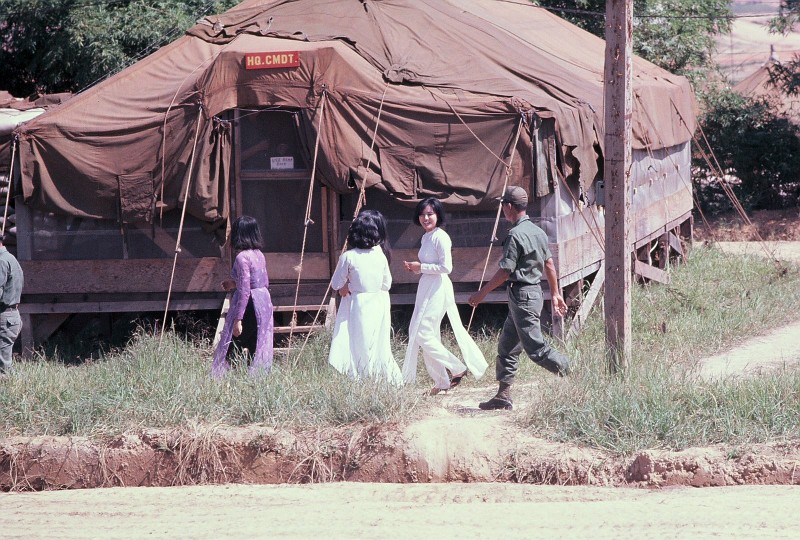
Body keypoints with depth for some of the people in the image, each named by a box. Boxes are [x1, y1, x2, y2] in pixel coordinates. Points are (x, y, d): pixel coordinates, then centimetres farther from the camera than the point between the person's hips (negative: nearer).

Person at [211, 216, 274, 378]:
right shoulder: (259, 255, 8)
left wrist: (238, 319, -18)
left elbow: (244, 291, -20)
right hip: (264, 301, 8)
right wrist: (235, 284, 26)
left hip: (249, 304, -8)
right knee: (261, 347, 11)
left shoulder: (242, 258, -16)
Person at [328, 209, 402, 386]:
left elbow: (336, 285, -3)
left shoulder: (348, 257, -11)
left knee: (359, 346, -1)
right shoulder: (380, 254, -2)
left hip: (358, 304, -4)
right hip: (379, 303, 4)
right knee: (379, 348, 11)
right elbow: (387, 283, 7)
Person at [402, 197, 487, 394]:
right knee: (426, 335, 10)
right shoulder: (426, 237, 14)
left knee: (424, 334, -12)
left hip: (438, 288, -10)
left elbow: (446, 267, -20)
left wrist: (421, 267, -14)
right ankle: (441, 382, 16)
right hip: (426, 288, 10)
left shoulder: (440, 237, -14)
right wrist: (414, 267, 5)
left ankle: (457, 369, 0)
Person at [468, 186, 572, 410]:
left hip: (522, 295, -10)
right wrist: (555, 293, 23)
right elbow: (549, 264, 16)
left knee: (535, 348, -7)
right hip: (534, 291, 10)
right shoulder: (537, 232, 10)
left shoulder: (516, 235, -18)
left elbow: (505, 271, -18)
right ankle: (503, 395, 17)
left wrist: (481, 294, -9)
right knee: (507, 347, 14)